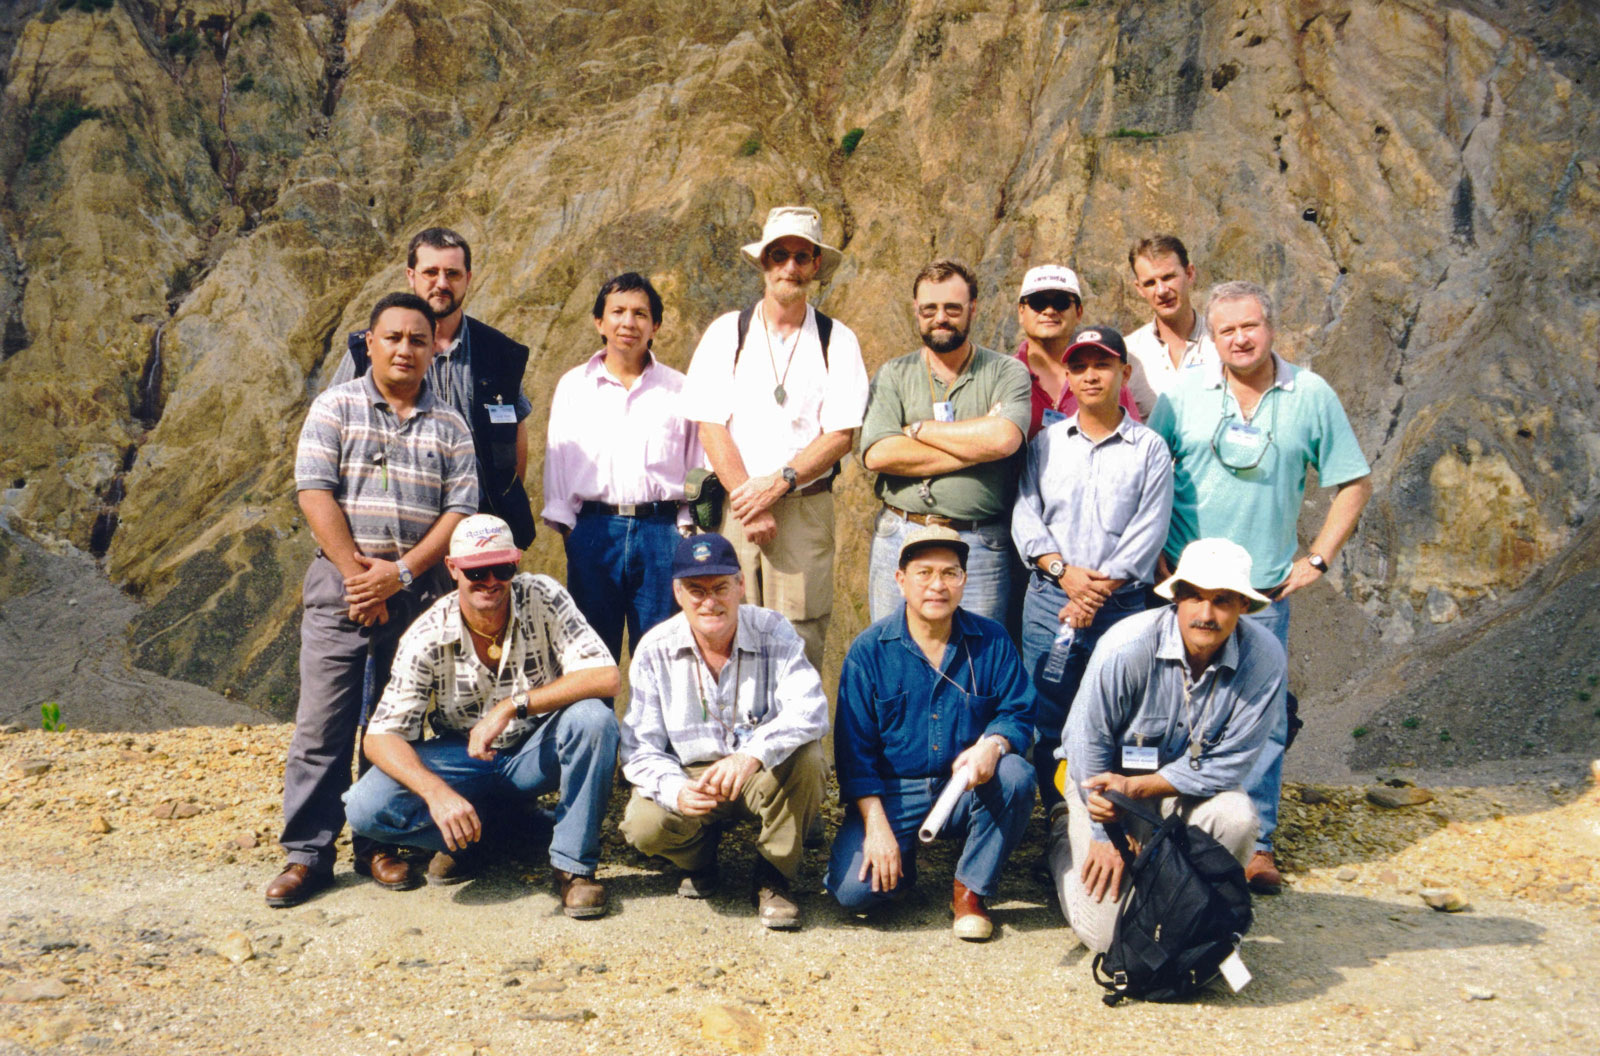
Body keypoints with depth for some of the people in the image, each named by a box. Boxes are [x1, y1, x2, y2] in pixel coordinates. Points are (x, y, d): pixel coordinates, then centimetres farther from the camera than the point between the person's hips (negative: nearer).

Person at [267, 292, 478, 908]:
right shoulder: (335, 408, 4)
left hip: (417, 587, 2)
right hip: (341, 581, -2)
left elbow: (461, 510, 2)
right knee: (323, 723, -2)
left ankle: (379, 844, 18)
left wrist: (401, 571, -10)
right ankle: (308, 853, 6)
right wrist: (356, 572, -12)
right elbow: (314, 493, -5)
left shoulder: (449, 427, 9)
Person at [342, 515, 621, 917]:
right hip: (462, 760, 1)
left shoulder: (543, 598, -16)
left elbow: (607, 677, -26)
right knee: (366, 807, -24)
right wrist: (437, 792, -36)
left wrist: (512, 706, -33)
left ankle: (573, 863, -17)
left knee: (593, 719, -33)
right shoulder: (427, 637, -15)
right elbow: (380, 736, -17)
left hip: (536, 753, 0)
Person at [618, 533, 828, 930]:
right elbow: (640, 747, -10)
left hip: (763, 778, -1)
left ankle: (774, 878, -8)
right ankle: (699, 863, 12)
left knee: (804, 756, -33)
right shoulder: (654, 650, -9)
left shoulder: (773, 632, -13)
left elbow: (811, 708, -30)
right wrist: (676, 790, -32)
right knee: (643, 825, -29)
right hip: (690, 775, 1)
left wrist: (753, 753, -49)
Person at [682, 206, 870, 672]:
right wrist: (749, 501, -8)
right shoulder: (726, 334, 7)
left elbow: (839, 436, 0)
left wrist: (781, 481, -12)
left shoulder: (838, 342, 6)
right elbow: (711, 428, 1)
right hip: (734, 507, 0)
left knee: (801, 638, -4)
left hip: (807, 507, 0)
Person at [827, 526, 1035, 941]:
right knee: (853, 888, -23)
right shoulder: (870, 649, -6)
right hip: (892, 793, -1)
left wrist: (993, 744, -26)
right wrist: (875, 824, -15)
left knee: (1015, 775, -31)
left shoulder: (992, 640, -1)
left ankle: (971, 889, -7)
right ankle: (901, 860, 15)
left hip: (967, 793, 2)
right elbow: (855, 747, -5)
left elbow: (1018, 712, -1)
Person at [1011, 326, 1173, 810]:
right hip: (1049, 601, 2)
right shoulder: (1046, 442, 13)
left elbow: (1150, 530, -2)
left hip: (1122, 606, -2)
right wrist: (1064, 571, -10)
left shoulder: (1149, 448, 5)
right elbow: (1025, 516, 5)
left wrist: (1101, 589, -11)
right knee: (1048, 725, 2)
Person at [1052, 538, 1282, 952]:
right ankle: (1064, 835, 23)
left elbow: (1228, 764, -16)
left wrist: (1135, 788, -25)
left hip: (1189, 788, 2)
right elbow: (1088, 745, -14)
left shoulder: (1264, 658, -20)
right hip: (1106, 780, -2)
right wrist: (1106, 834, -8)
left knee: (1236, 817, -31)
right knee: (1107, 932, -9)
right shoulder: (1127, 647, -25)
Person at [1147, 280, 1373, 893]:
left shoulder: (1311, 396, 2)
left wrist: (1317, 559, 3)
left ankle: (1256, 845, 14)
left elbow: (1355, 483, 9)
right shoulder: (1183, 394, 2)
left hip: (1266, 590, 0)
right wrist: (1157, 555, 1)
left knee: (1263, 718, 2)